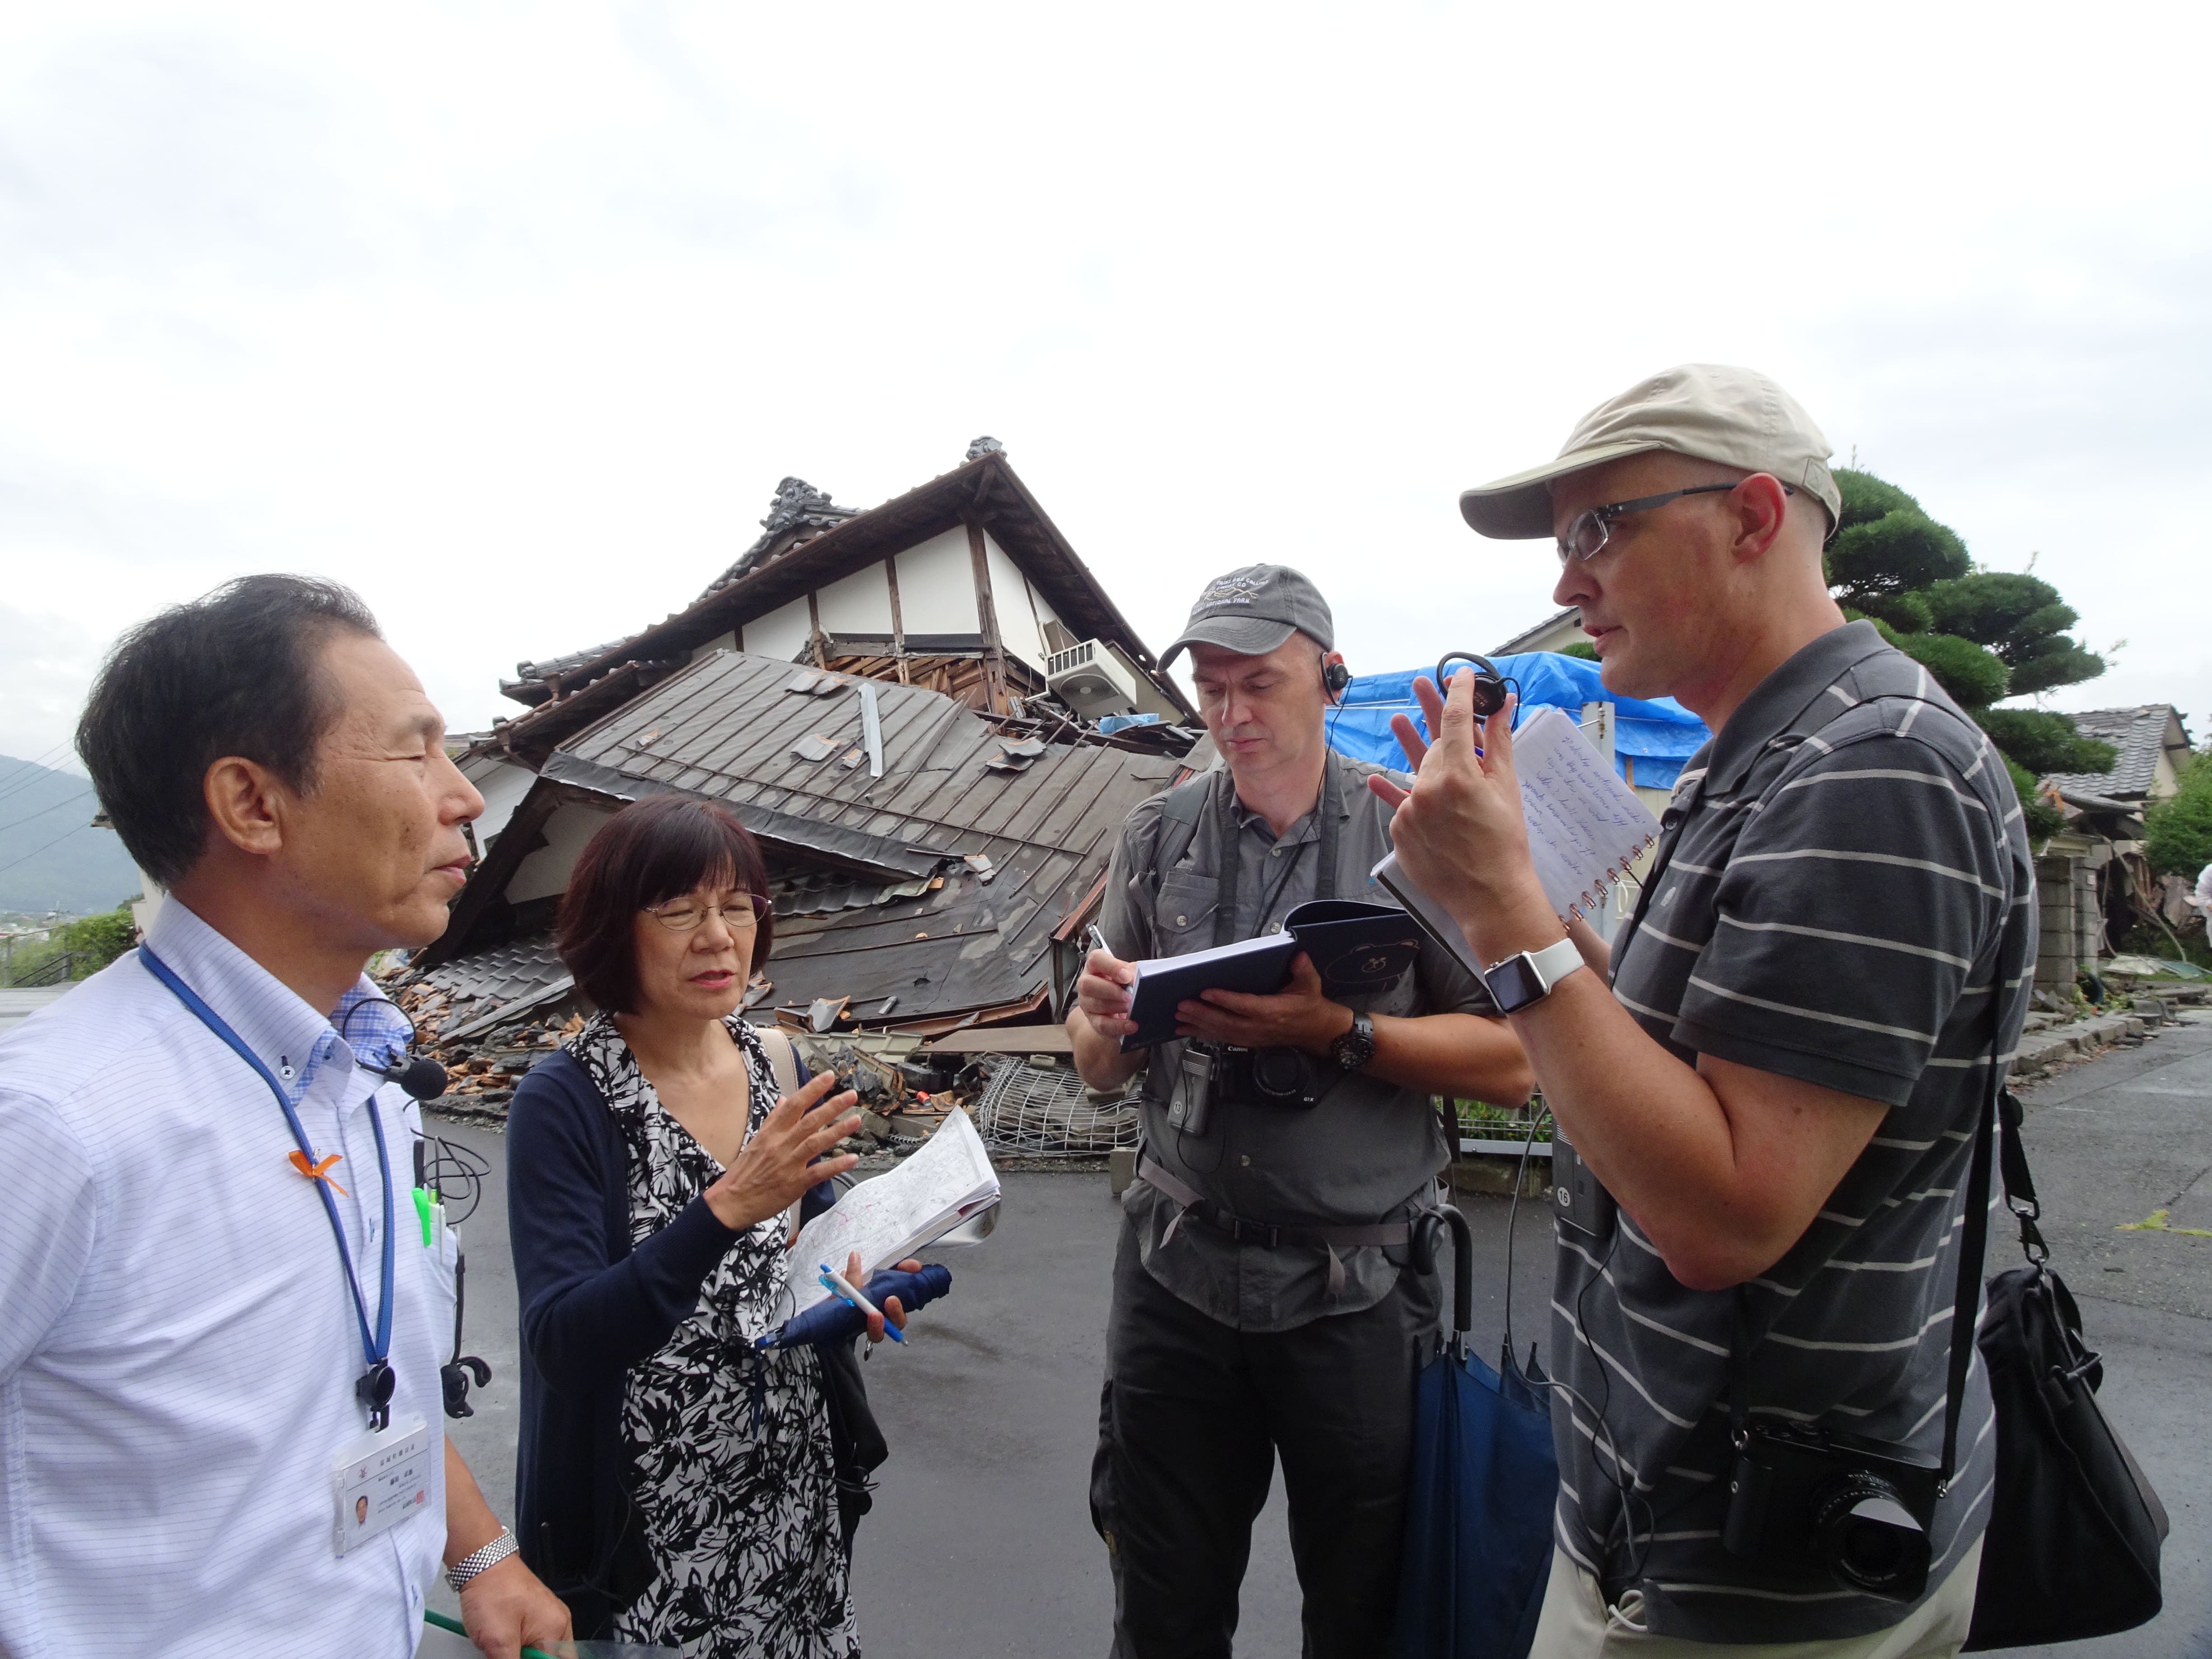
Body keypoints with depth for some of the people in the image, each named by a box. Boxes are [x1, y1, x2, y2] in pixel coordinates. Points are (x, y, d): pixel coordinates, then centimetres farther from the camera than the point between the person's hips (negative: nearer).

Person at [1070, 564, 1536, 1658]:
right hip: (1177, 1270, 2)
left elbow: (1511, 1063, -8)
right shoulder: (1158, 840, 4)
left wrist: (1336, 1033, -22)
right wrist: (1106, 1023, -16)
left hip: (1357, 1288, -2)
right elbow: (1099, 1072, 7)